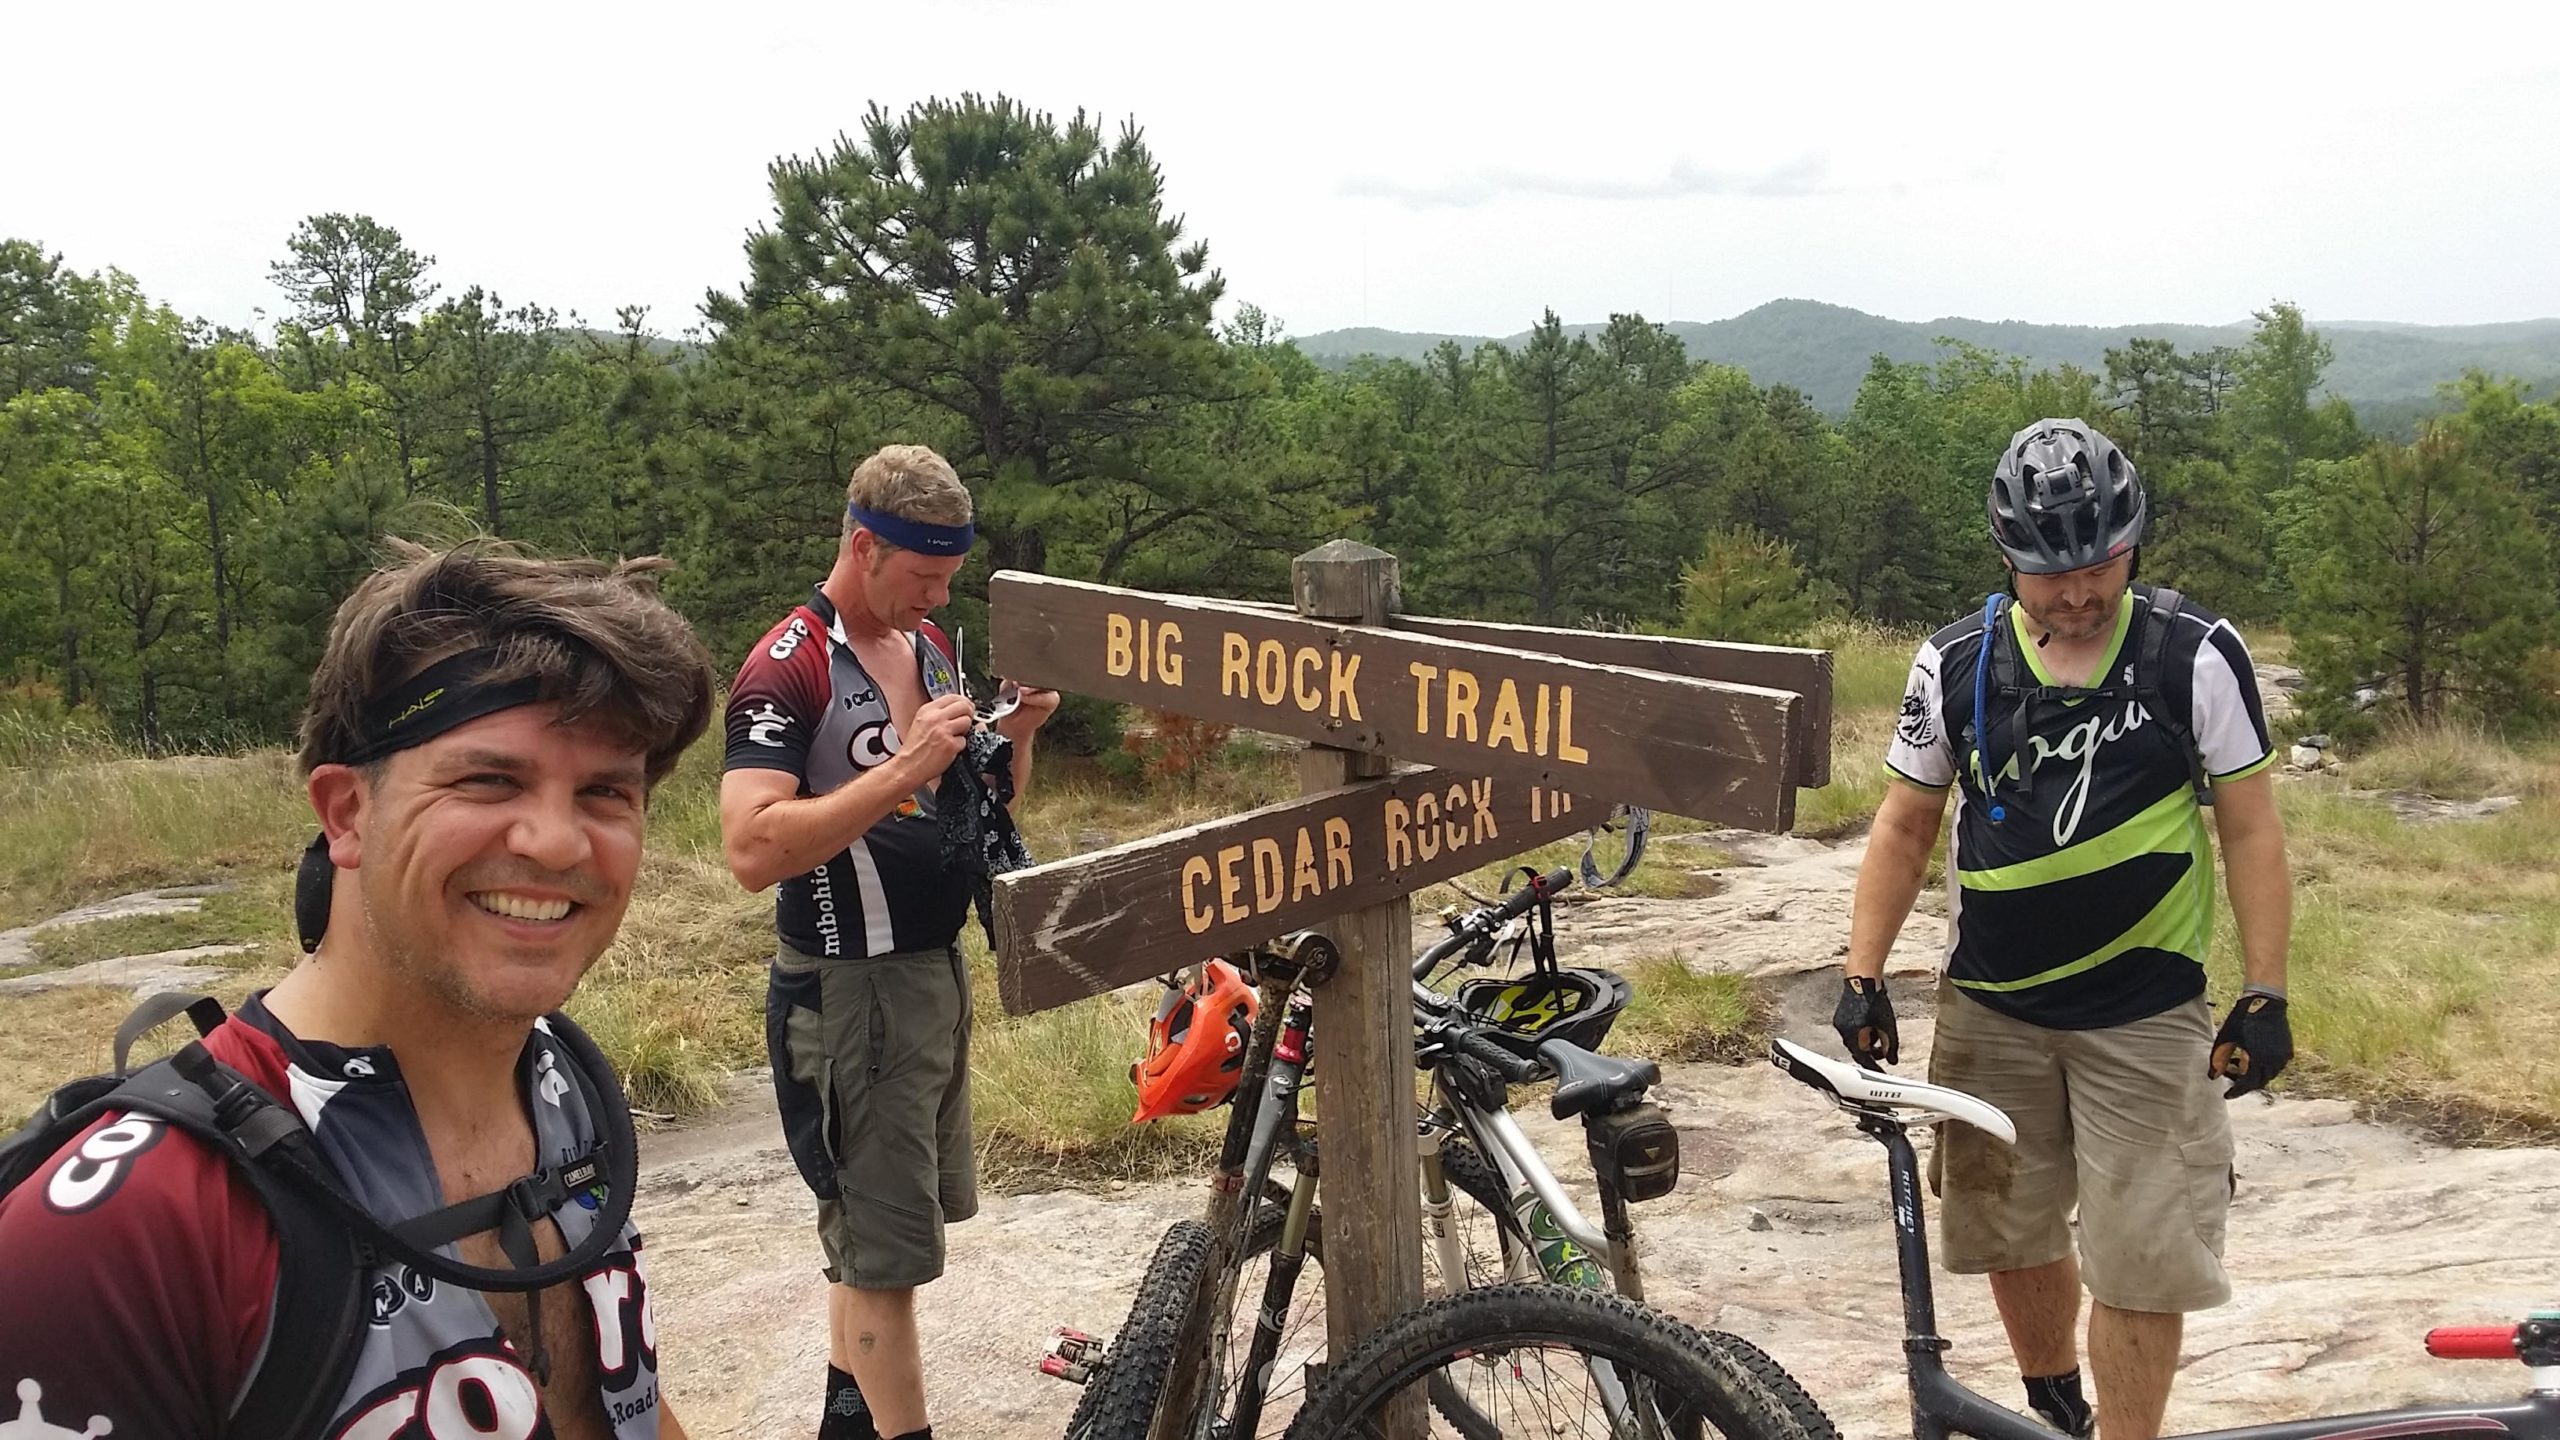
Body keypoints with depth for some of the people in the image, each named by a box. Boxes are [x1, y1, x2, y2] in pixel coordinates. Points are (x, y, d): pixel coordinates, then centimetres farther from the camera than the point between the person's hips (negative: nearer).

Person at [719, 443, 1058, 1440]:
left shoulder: (930, 647, 9)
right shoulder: (789, 669, -17)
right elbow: (753, 850, -28)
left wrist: (1016, 734, -6)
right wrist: (904, 769, -32)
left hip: (936, 967, 9)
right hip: (848, 991, -9)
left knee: (873, 1222, 21)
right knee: (886, 1248, -2)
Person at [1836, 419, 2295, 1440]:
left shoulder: (2196, 656, -6)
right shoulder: (1956, 664, -1)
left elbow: (2250, 829, -2)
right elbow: (1905, 826, 6)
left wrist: (2264, 995, -6)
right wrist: (1862, 975, 0)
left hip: (2145, 1013, -2)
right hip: (1991, 1007, 3)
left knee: (2139, 1263, -2)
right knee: (2011, 1234, 13)